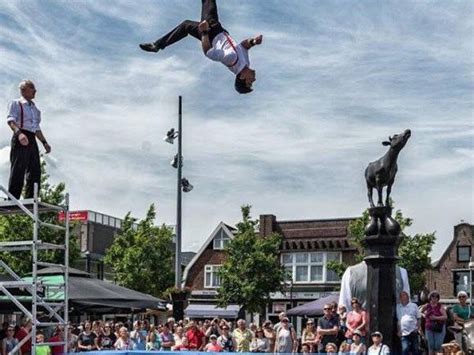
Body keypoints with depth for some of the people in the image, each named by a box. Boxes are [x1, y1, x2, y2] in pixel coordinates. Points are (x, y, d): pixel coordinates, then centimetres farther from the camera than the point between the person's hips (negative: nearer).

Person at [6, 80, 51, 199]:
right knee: (18, 171, -11)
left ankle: (30, 199, 13)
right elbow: (11, 120, -15)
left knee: (35, 171, 6)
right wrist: (19, 133, -32)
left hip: (32, 140, 8)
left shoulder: (34, 108, 23)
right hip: (20, 140, -8)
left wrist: (44, 142, 19)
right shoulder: (16, 104, 1)